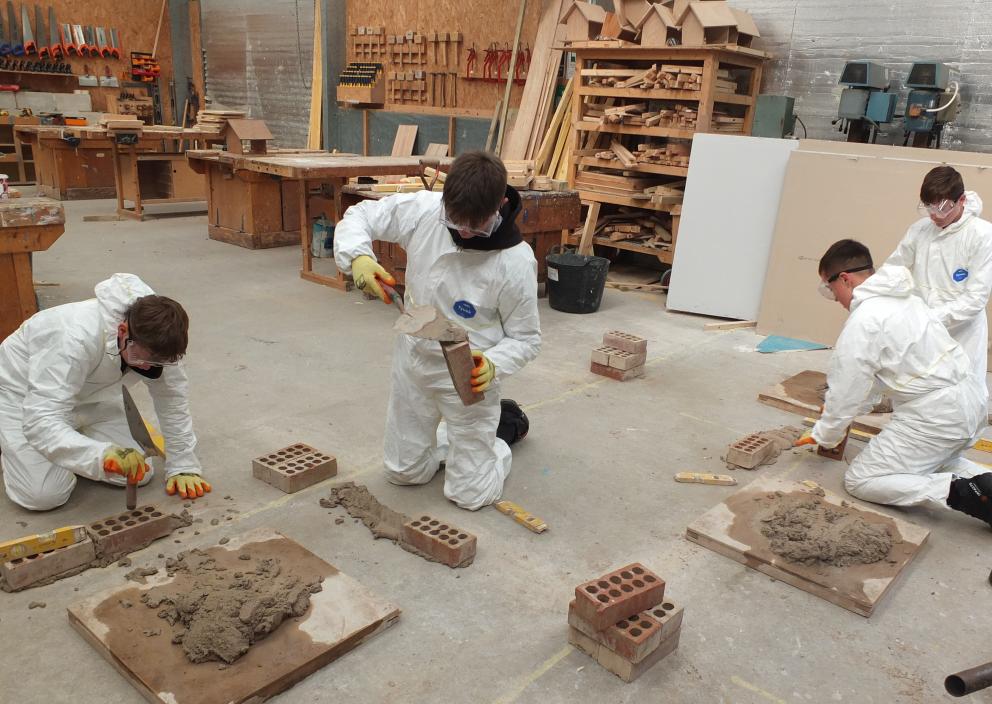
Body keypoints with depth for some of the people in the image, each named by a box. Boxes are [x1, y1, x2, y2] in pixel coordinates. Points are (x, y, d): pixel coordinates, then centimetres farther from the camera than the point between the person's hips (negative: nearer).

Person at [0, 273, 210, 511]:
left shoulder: (158, 342, -24)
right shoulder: (76, 339, -41)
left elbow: (173, 401, -12)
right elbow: (41, 423, -43)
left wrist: (183, 466, -13)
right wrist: (102, 454, -56)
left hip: (87, 395, 5)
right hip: (21, 394, -5)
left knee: (139, 473, -8)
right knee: (45, 495, -18)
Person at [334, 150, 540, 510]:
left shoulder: (516, 262, -26)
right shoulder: (423, 210, -17)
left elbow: (526, 338, -14)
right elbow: (359, 216, -2)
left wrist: (493, 364, -34)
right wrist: (357, 257, -23)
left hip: (467, 376, -4)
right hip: (412, 359, 4)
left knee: (469, 494, 5)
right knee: (403, 473, 18)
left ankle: (506, 422, 32)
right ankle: (467, 439, 43)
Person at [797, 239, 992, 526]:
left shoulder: (862, 321, -17)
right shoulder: (901, 298, 12)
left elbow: (845, 390, -9)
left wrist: (823, 435, 7)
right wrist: (841, 419, 22)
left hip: (935, 414, -9)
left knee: (859, 481, 0)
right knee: (929, 459, 35)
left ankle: (960, 492, -13)